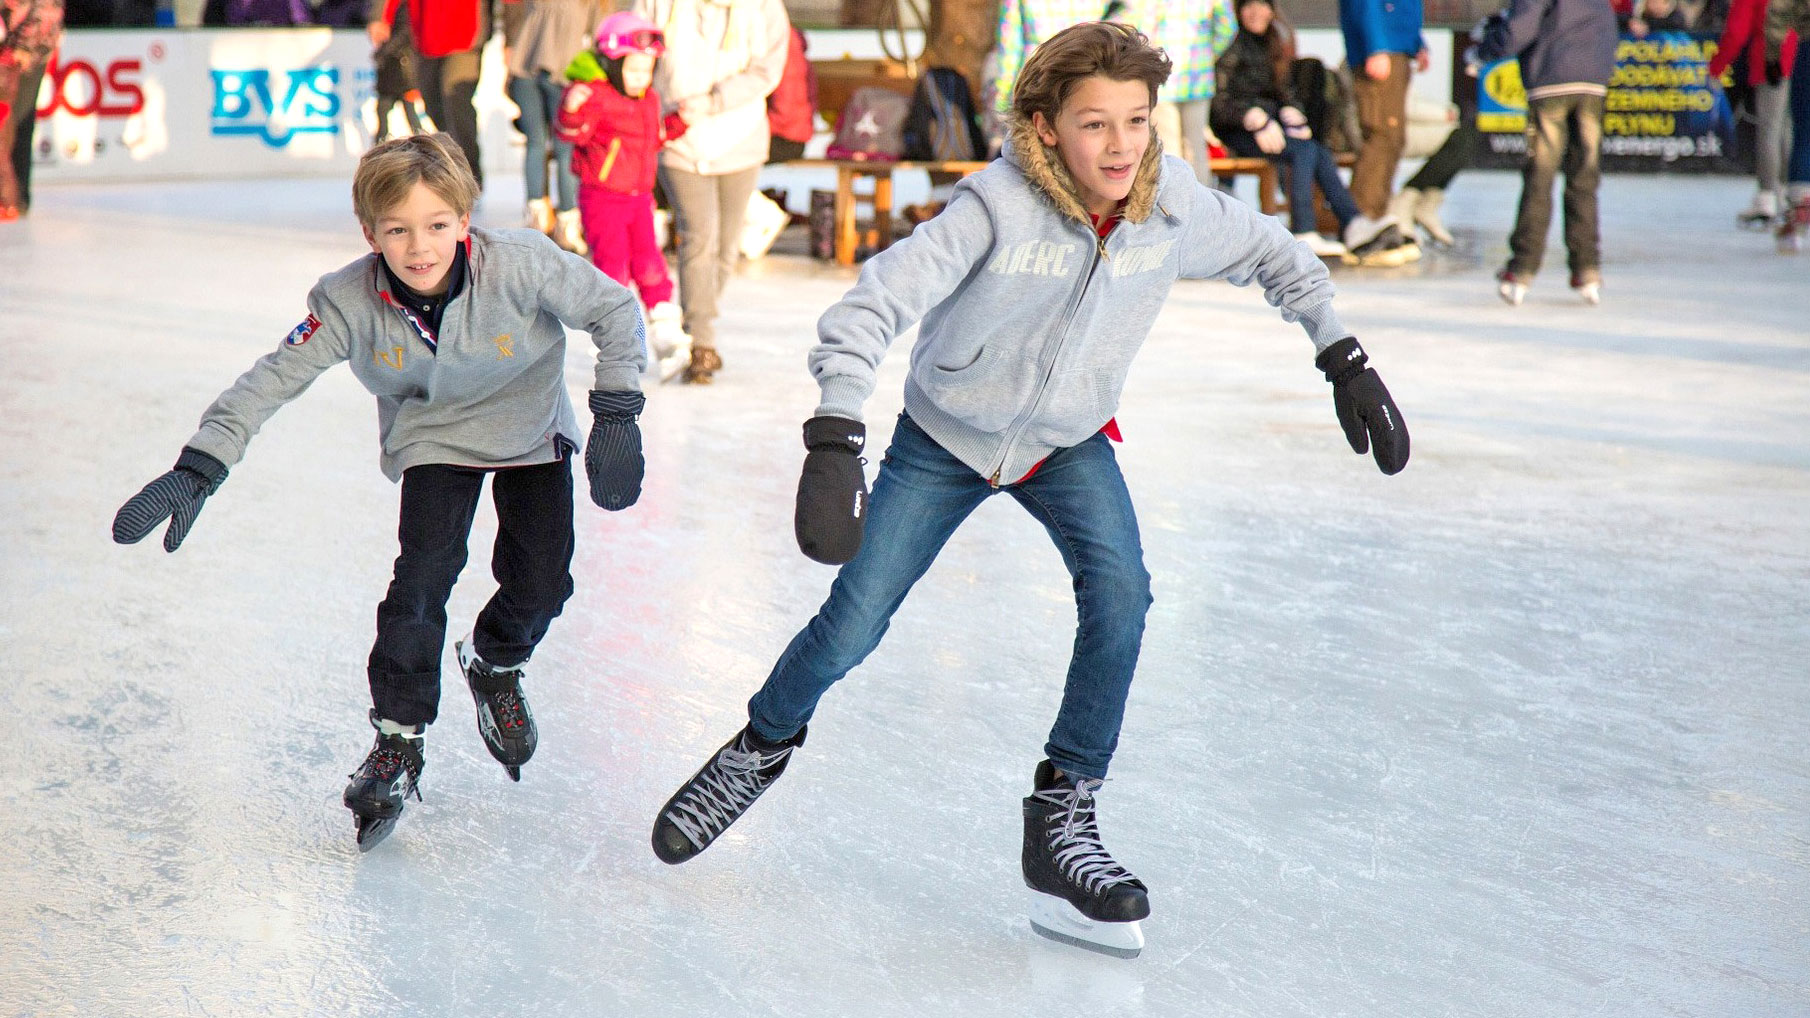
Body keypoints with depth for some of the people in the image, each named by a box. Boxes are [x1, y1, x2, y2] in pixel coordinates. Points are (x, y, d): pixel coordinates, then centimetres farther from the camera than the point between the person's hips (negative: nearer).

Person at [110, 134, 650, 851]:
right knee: (424, 573, -17)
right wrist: (196, 470, -32)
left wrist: (616, 417, -24)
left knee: (541, 579, -6)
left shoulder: (521, 266, -32)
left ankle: (494, 666, 29)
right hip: (432, 437, 0)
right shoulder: (350, 302, -27)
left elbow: (616, 310, -20)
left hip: (530, 429, 0)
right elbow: (272, 380, -24)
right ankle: (398, 741, -3)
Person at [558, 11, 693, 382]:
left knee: (649, 263, 1)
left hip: (639, 197, 6)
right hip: (602, 198, -6)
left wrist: (679, 122, 13)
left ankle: (667, 337, 4)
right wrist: (571, 110, -44)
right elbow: (572, 134, -25)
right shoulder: (595, 96, -15)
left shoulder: (649, 100, 10)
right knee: (612, 265, -5)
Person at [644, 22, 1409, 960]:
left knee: (1119, 592, -22)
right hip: (944, 437, -2)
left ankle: (1060, 819, -8)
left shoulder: (1174, 206, -19)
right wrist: (835, 443, -49)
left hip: (1068, 443, 3)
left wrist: (1343, 358, -2)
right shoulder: (998, 207, -32)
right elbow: (873, 305, -37)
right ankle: (763, 746, 30)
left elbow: (1272, 255, 2)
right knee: (853, 623, -2)